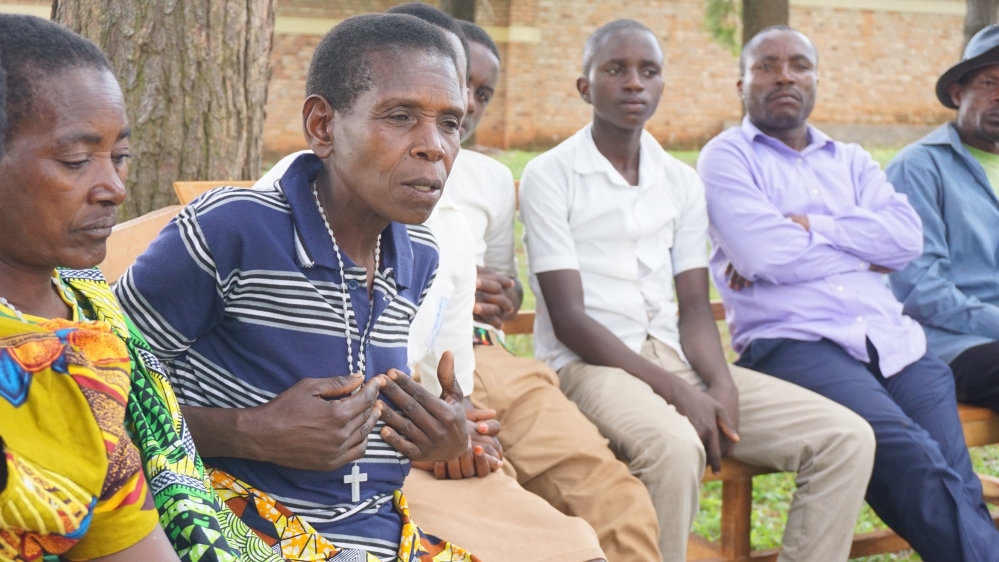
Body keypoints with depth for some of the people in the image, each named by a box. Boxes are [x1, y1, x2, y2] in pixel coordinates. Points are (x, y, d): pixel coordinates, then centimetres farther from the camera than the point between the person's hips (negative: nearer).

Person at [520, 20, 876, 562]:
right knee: (675, 447, -39)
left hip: (672, 356, 6)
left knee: (847, 438, -10)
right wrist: (677, 392, -19)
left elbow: (694, 308, 10)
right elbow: (568, 317, -10)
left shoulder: (682, 182, 13)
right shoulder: (549, 175, -3)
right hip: (588, 365, -6)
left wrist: (721, 383, -12)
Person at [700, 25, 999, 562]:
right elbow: (762, 255, -7)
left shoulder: (850, 160, 25)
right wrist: (865, 252, 5)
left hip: (896, 341, 5)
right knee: (915, 460, -29)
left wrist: (807, 226, -3)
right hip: (792, 344, -5)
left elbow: (908, 236, 6)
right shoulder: (726, 156, 11)